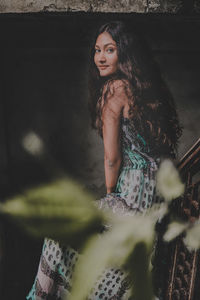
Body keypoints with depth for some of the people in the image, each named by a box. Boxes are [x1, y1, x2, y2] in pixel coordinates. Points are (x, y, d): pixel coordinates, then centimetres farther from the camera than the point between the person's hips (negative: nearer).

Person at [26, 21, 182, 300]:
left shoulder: (114, 88, -12)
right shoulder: (142, 86, 14)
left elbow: (112, 157, -14)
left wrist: (110, 193, 4)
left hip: (137, 197, -9)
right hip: (162, 190, 9)